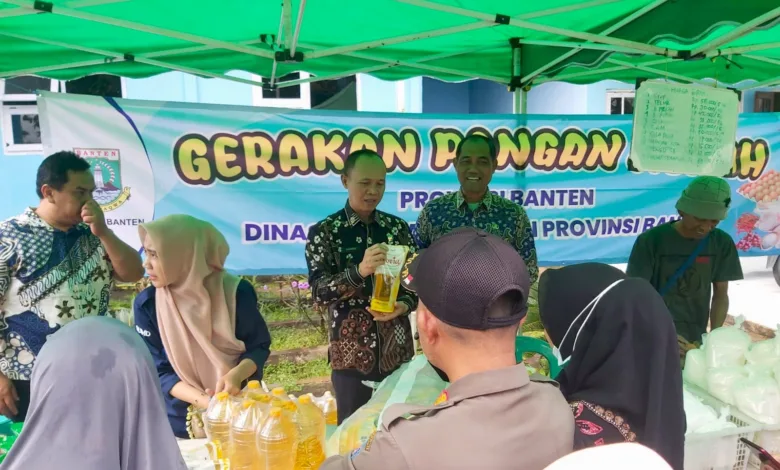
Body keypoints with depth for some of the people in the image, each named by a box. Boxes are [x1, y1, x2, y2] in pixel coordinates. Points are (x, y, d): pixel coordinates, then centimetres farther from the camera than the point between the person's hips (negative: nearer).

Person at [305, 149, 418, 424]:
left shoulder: (398, 227, 4)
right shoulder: (324, 232, -5)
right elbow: (319, 292, -14)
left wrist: (405, 304, -14)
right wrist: (359, 270, -29)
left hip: (398, 352, 3)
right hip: (351, 356, -2)